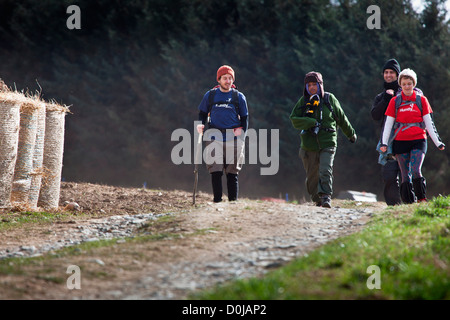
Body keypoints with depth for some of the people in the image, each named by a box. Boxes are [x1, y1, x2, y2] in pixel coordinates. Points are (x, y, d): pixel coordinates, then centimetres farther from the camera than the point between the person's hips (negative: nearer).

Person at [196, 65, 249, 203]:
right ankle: (217, 200, -8)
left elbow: (244, 118, 14)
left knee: (232, 172, 0)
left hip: (234, 135, 0)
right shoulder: (210, 95, 13)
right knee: (215, 170, -9)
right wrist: (201, 124, 1)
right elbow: (202, 113, 20)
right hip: (214, 134, 0)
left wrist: (241, 132, 0)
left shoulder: (239, 96, 12)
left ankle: (233, 201, 2)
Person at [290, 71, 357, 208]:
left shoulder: (329, 99, 4)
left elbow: (342, 119, 16)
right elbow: (294, 119, -5)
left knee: (325, 171, -20)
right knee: (311, 176, 5)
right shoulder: (303, 101, 6)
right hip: (309, 144, 2)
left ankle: (326, 197, -23)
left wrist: (351, 134, 27)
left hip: (327, 144, -2)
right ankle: (317, 200, 19)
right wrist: (312, 122, -17)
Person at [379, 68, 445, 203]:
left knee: (415, 171, -17)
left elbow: (429, 123, 8)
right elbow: (388, 124, 7)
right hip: (400, 141, 1)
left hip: (418, 141, -1)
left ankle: (422, 199, -4)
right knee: (406, 175, 1)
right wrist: (384, 143, -3)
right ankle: (409, 202, 6)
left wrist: (438, 142, 4)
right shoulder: (395, 101, 6)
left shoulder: (421, 100, 5)